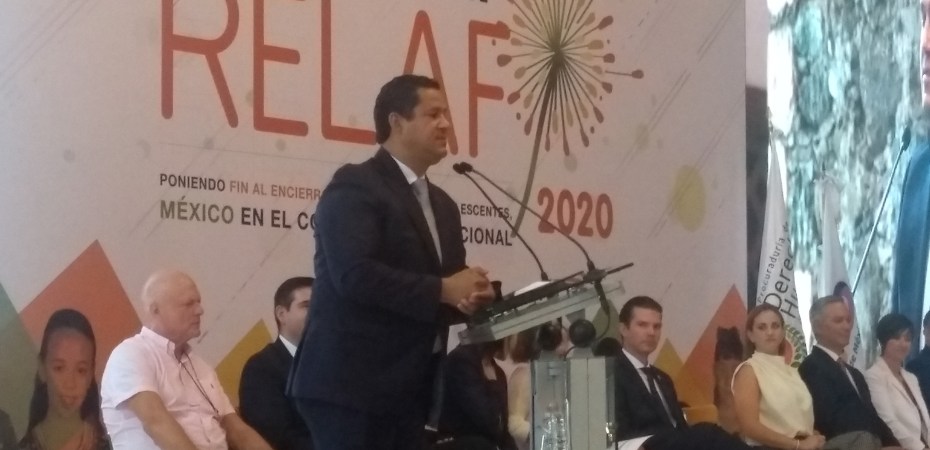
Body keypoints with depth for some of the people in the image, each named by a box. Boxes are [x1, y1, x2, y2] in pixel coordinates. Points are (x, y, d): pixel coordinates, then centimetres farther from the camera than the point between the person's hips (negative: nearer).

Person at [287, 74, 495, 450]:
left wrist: (467, 298, -4)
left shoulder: (442, 205, 20)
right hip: (351, 382, -9)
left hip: (409, 388, 9)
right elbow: (355, 274, -22)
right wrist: (442, 290, -17)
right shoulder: (355, 186, -8)